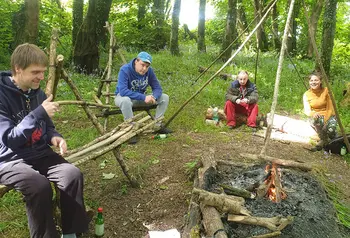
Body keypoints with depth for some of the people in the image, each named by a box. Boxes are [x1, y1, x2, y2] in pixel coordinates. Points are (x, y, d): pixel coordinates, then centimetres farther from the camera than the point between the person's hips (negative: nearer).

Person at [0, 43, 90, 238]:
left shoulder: (38, 92, 4)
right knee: (40, 186, -33)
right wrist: (39, 113, -30)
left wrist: (55, 137, -8)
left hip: (40, 154, 6)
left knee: (73, 174, -19)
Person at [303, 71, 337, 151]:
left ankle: (333, 134, 11)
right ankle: (323, 140, -7)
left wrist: (325, 121, -27)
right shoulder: (306, 95, -8)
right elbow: (307, 110, -19)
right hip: (317, 116, 1)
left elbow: (330, 108, -12)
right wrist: (313, 114, -42)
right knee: (314, 120, -35)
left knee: (330, 129, -31)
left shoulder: (326, 91, -12)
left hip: (329, 116, -1)